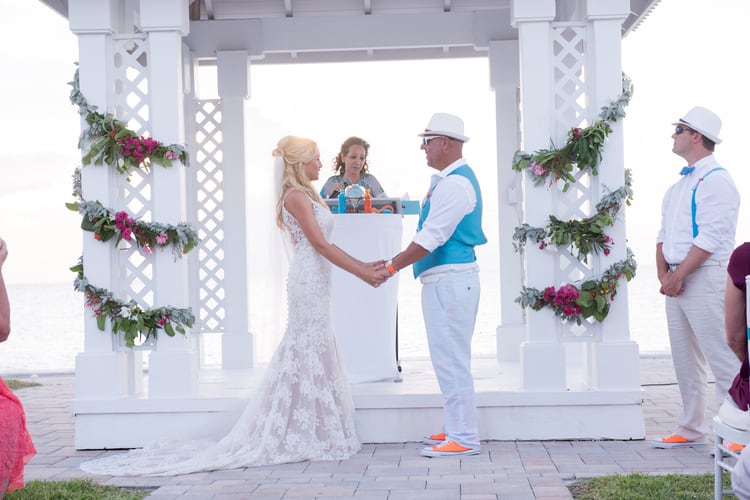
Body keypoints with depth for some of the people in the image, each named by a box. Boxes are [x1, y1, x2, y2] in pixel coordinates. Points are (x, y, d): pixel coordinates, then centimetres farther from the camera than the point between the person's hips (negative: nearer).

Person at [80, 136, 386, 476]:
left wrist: (363, 266, 13)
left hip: (313, 282, 10)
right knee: (310, 353, -5)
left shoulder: (305, 195, 17)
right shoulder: (295, 195, -12)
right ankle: (308, 437, 1)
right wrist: (361, 273, -14)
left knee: (307, 354, 11)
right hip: (309, 279, -10)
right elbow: (320, 244, -16)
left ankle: (291, 436, 17)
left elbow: (324, 245, 17)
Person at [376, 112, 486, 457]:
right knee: (449, 358, 16)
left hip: (450, 281, -11)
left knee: (451, 359, -7)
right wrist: (395, 261, 17)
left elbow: (431, 239, -20)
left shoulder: (454, 185, -17)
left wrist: (392, 267, -13)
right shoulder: (448, 180, 16)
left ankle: (463, 439, -2)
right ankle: (455, 429, 24)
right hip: (445, 279, 11)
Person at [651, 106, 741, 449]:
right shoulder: (680, 184, 18)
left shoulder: (716, 180, -10)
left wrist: (678, 276, -17)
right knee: (685, 360, 13)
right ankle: (691, 430, 21)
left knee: (723, 359, -7)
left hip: (705, 279, -9)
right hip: (677, 280, 9)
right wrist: (663, 274, 2)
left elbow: (711, 238, -18)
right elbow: (664, 233, 17)